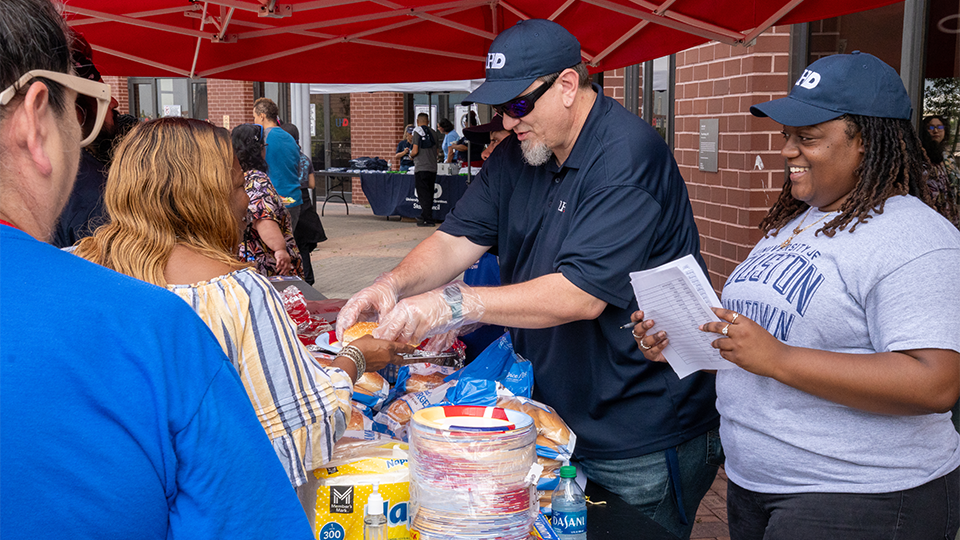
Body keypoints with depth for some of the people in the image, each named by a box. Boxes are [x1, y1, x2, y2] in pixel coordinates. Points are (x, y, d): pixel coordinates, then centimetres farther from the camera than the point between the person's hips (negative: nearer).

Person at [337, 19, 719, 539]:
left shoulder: (628, 156, -21)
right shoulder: (517, 155, 5)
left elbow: (582, 293, -29)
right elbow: (459, 238, 2)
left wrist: (454, 303, -31)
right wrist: (394, 284, -18)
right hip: (554, 416, 8)